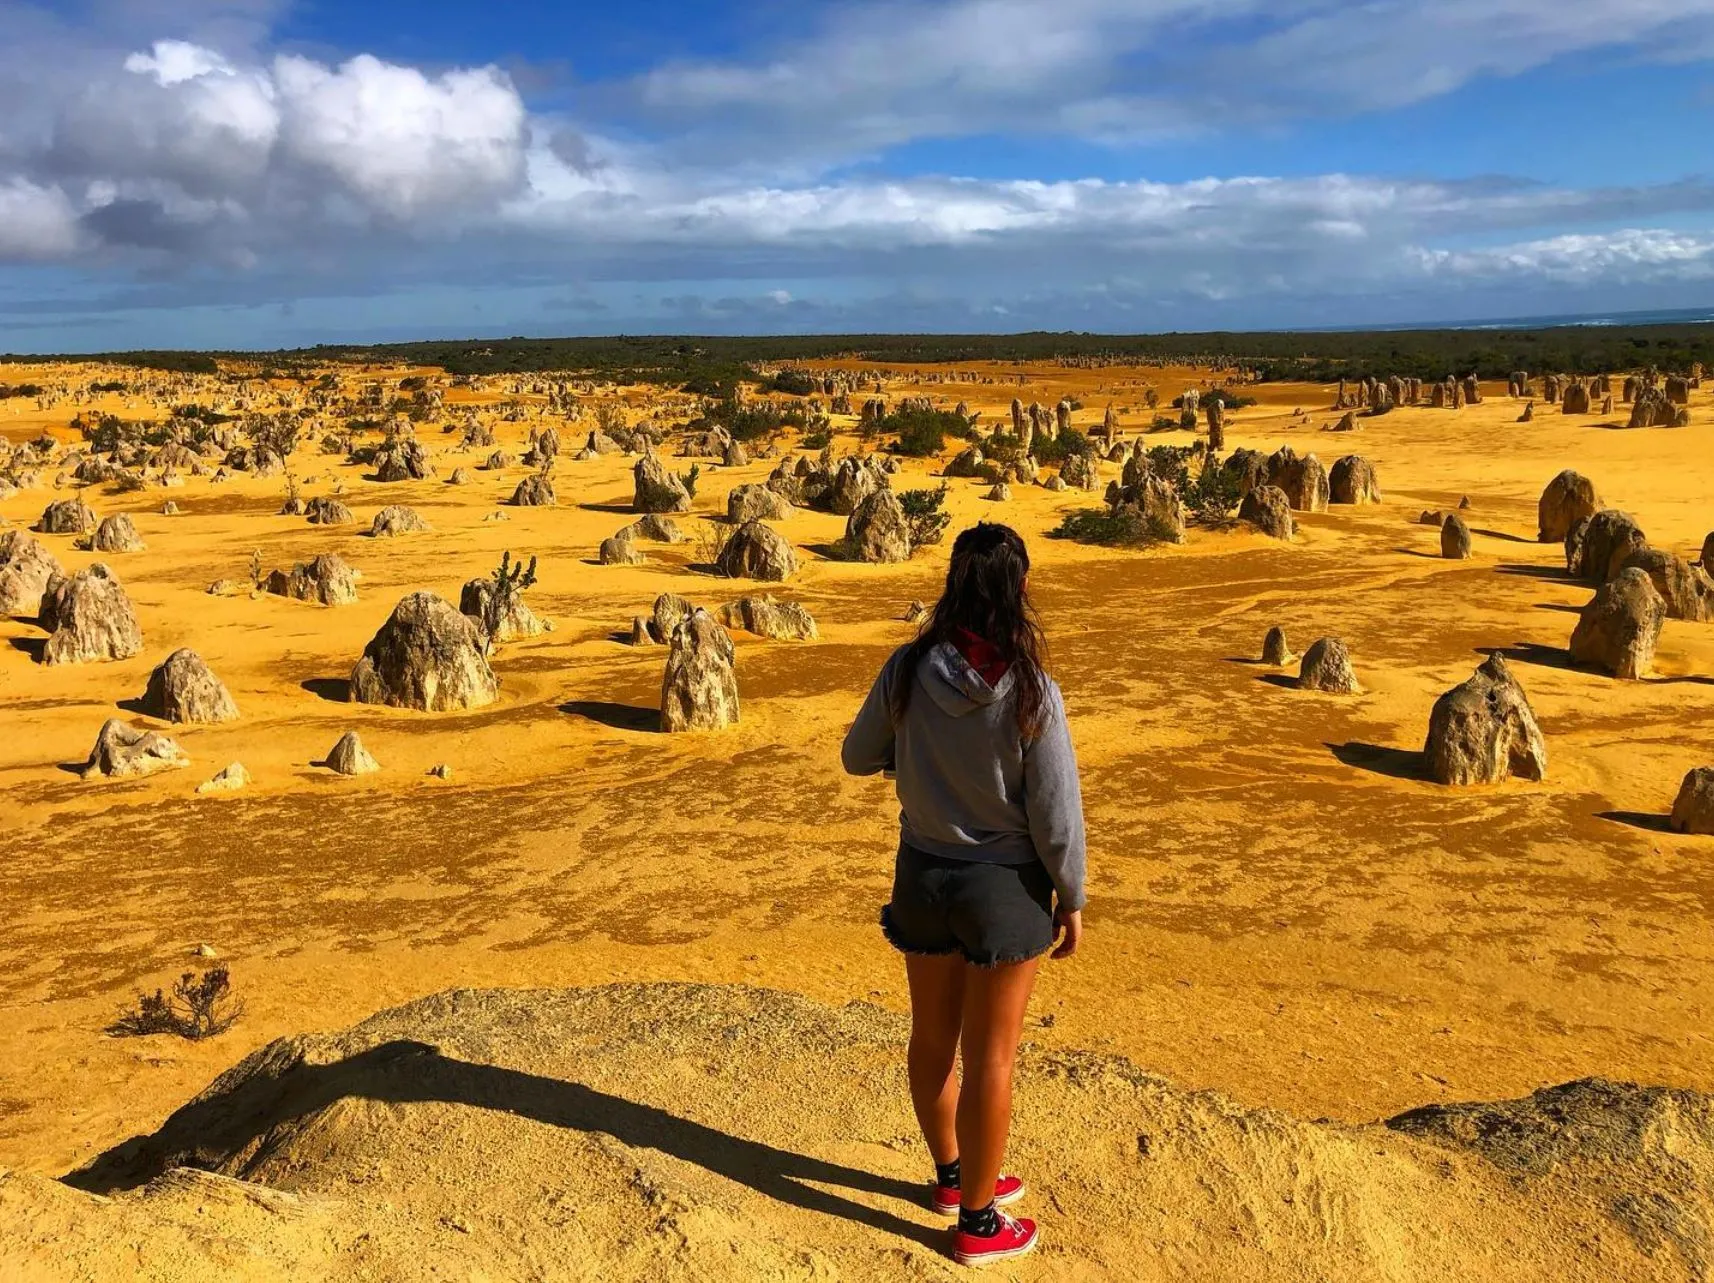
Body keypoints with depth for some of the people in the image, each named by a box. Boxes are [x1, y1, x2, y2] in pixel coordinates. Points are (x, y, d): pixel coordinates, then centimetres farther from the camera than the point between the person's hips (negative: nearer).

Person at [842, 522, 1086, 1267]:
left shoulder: (907, 671, -12)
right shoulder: (1030, 692, -22)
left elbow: (859, 758, 3)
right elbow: (1055, 814, -16)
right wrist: (1071, 898, -1)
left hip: (923, 875, 4)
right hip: (1006, 886, -4)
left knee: (932, 1035, 22)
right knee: (989, 1055, 11)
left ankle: (952, 1174, 44)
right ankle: (978, 1222, 27)